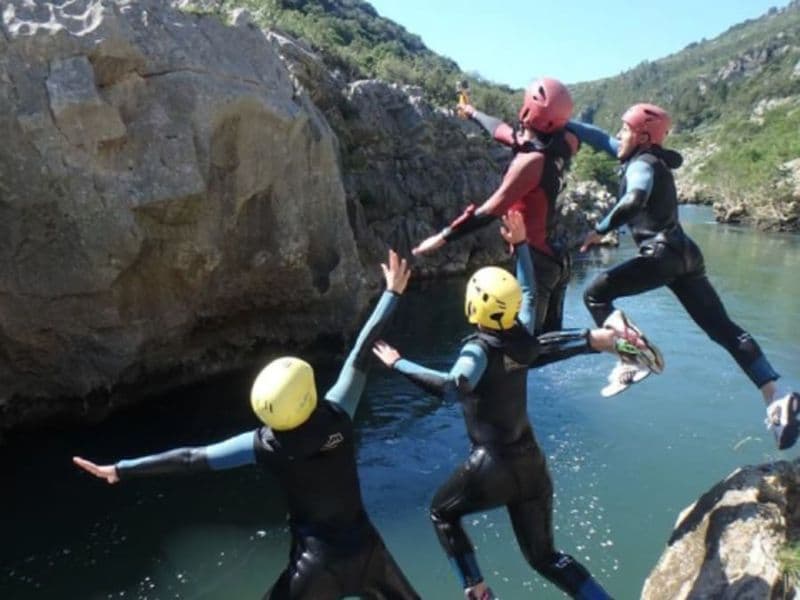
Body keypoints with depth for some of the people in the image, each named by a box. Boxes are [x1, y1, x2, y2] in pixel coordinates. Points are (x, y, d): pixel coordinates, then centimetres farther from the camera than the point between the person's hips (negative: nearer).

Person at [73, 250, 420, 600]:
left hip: (316, 559, -2)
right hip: (362, 546, 2)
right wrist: (392, 292, -5)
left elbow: (192, 459, -13)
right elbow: (362, 353, -12)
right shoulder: (336, 416, -17)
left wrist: (121, 470, -5)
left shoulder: (263, 446, -18)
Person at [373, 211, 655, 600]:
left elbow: (453, 387, -40)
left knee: (441, 513, 22)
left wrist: (398, 364, -36)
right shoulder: (523, 338, -2)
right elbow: (528, 293, 15)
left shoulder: (478, 351, -21)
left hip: (494, 466, -6)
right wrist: (520, 245, 20)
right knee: (544, 556, 19)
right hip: (531, 463, 6)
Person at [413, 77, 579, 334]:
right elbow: (505, 132, 20)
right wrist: (474, 114, 35)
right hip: (555, 257, 9)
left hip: (535, 260, -9)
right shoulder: (558, 146, 2)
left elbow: (489, 212, -22)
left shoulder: (532, 160, -21)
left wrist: (443, 237, -16)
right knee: (549, 338, 16)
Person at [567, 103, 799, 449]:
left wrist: (600, 230, -22)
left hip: (662, 254, -10)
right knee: (724, 329, 5)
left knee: (596, 294, -4)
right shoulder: (649, 159, 19)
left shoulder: (642, 164, -6)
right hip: (684, 255, 10)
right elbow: (599, 138, 26)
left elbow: (634, 201, -29)